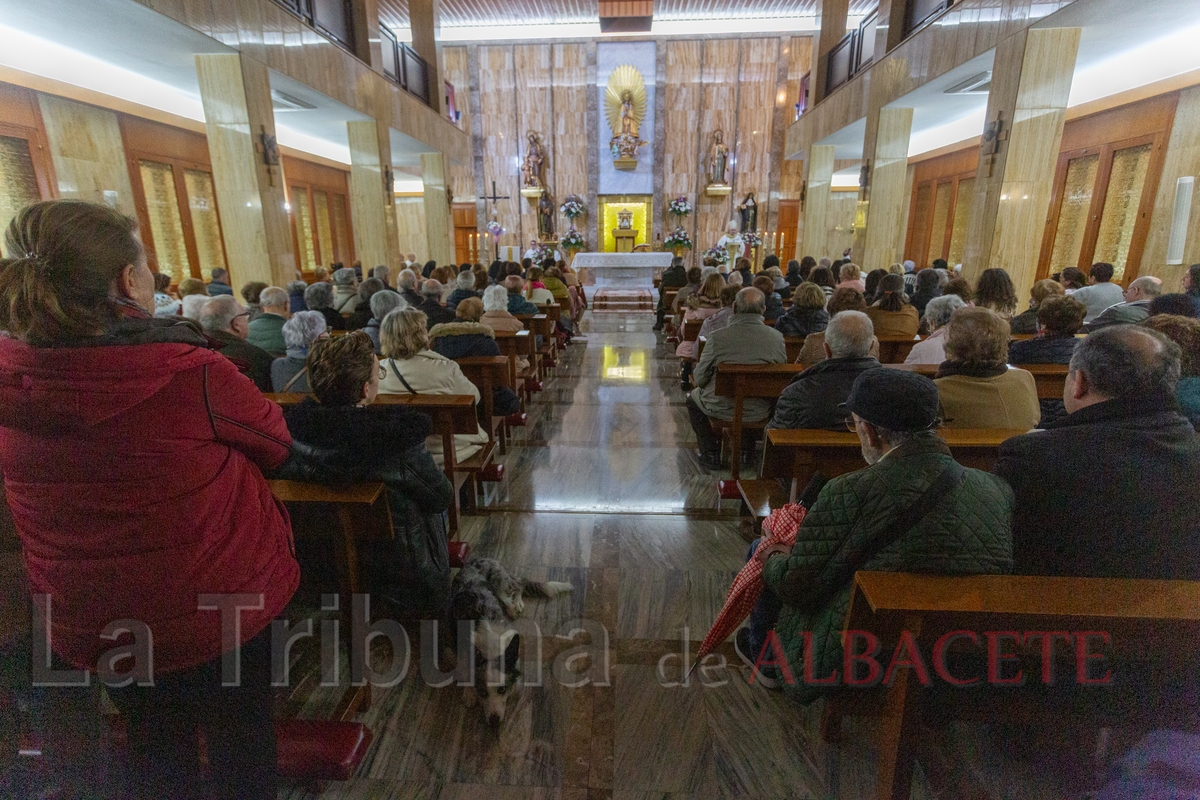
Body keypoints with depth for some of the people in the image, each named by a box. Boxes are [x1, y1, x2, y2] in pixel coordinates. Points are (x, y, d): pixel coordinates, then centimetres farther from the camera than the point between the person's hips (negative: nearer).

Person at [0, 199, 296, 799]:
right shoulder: (191, 370, -27)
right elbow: (275, 444, -11)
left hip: (84, 617, 5)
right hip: (219, 599, -4)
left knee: (154, 740, 30)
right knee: (240, 737, 21)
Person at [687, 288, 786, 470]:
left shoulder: (719, 337, -20)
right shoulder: (777, 337, -11)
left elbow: (700, 379, -11)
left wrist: (696, 379, 12)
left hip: (723, 408, -3)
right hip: (761, 411, 3)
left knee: (693, 396, 28)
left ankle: (711, 454, 27)